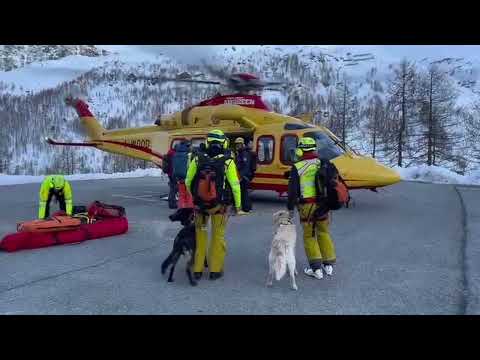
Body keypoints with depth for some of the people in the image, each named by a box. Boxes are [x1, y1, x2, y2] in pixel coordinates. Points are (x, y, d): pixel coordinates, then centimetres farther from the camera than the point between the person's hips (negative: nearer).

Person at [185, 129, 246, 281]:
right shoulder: (227, 162, -15)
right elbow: (235, 186, -12)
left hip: (200, 204, 2)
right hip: (219, 205, -2)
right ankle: (215, 270, 21)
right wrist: (238, 206, 0)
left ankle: (197, 270, 23)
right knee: (218, 236, 14)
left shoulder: (198, 160, -9)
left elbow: (188, 181, 1)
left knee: (200, 235, 17)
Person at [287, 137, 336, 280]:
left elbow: (293, 189, -9)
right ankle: (328, 265, 24)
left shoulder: (297, 167, -9)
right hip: (323, 205, 4)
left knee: (309, 236, 7)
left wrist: (290, 207, 0)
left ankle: (316, 268, 5)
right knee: (324, 233, 18)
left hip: (307, 205, -4)